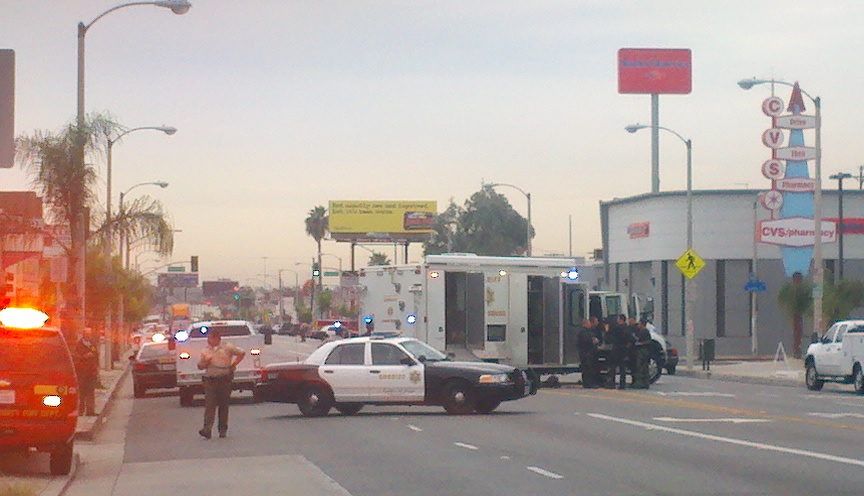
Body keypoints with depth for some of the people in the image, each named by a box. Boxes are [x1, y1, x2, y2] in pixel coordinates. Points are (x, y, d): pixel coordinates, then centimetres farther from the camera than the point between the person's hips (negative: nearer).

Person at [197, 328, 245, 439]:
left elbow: (242, 353, 7)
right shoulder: (206, 351, 12)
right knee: (209, 405, -10)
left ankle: (223, 430, 16)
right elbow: (200, 366, 17)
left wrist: (233, 365, 0)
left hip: (224, 379, -2)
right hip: (210, 380, 2)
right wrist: (205, 362, -5)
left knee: (223, 405, 5)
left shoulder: (227, 347, 1)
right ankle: (207, 430, -19)